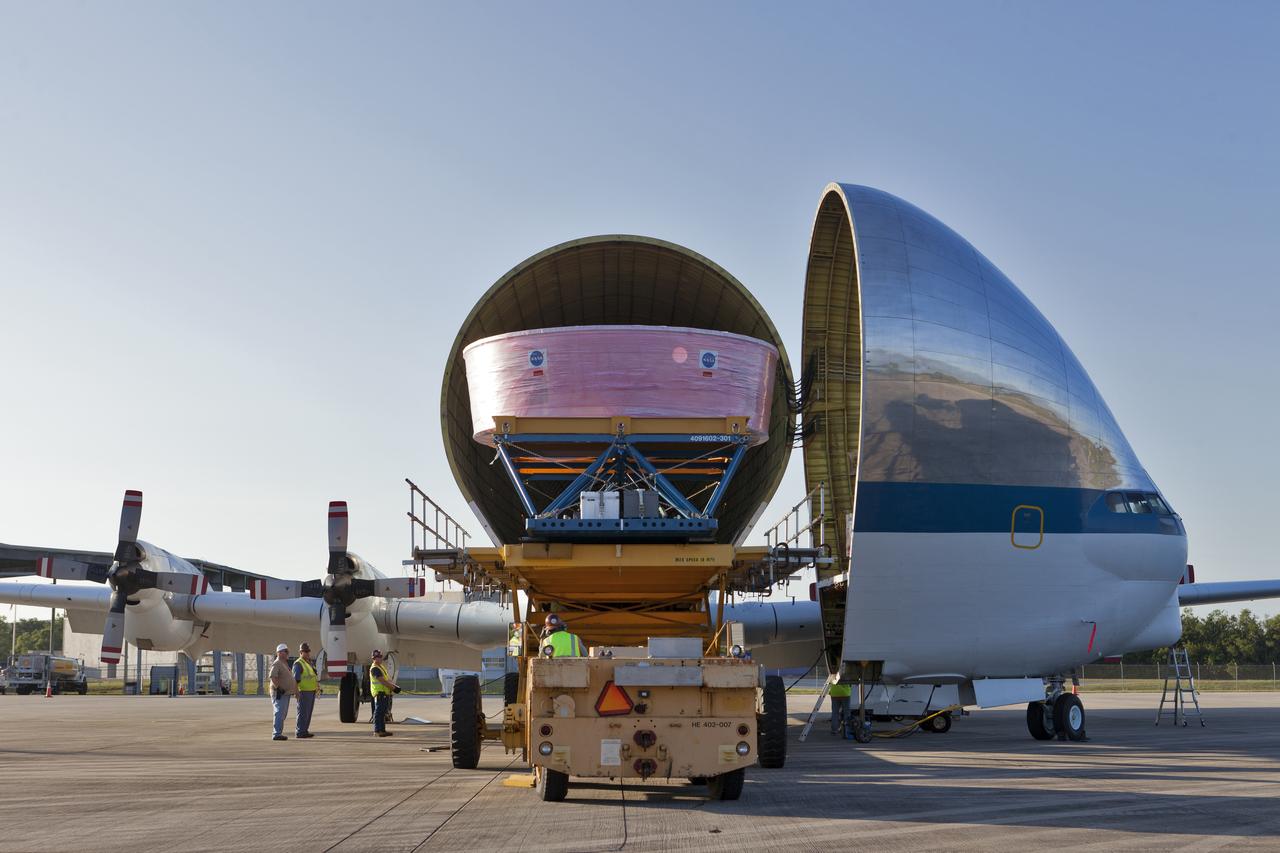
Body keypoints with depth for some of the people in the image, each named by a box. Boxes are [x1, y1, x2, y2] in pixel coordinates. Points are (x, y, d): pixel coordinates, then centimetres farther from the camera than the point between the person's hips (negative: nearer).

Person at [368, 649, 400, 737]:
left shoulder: (382, 666, 17)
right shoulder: (374, 669, -15)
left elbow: (388, 679, 18)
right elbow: (383, 681, -20)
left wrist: (395, 685, 2)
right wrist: (393, 688, -17)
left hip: (385, 693, 10)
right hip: (380, 693, -10)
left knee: (383, 712, 14)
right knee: (379, 712, -8)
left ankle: (382, 730, 20)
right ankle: (377, 731, -7)